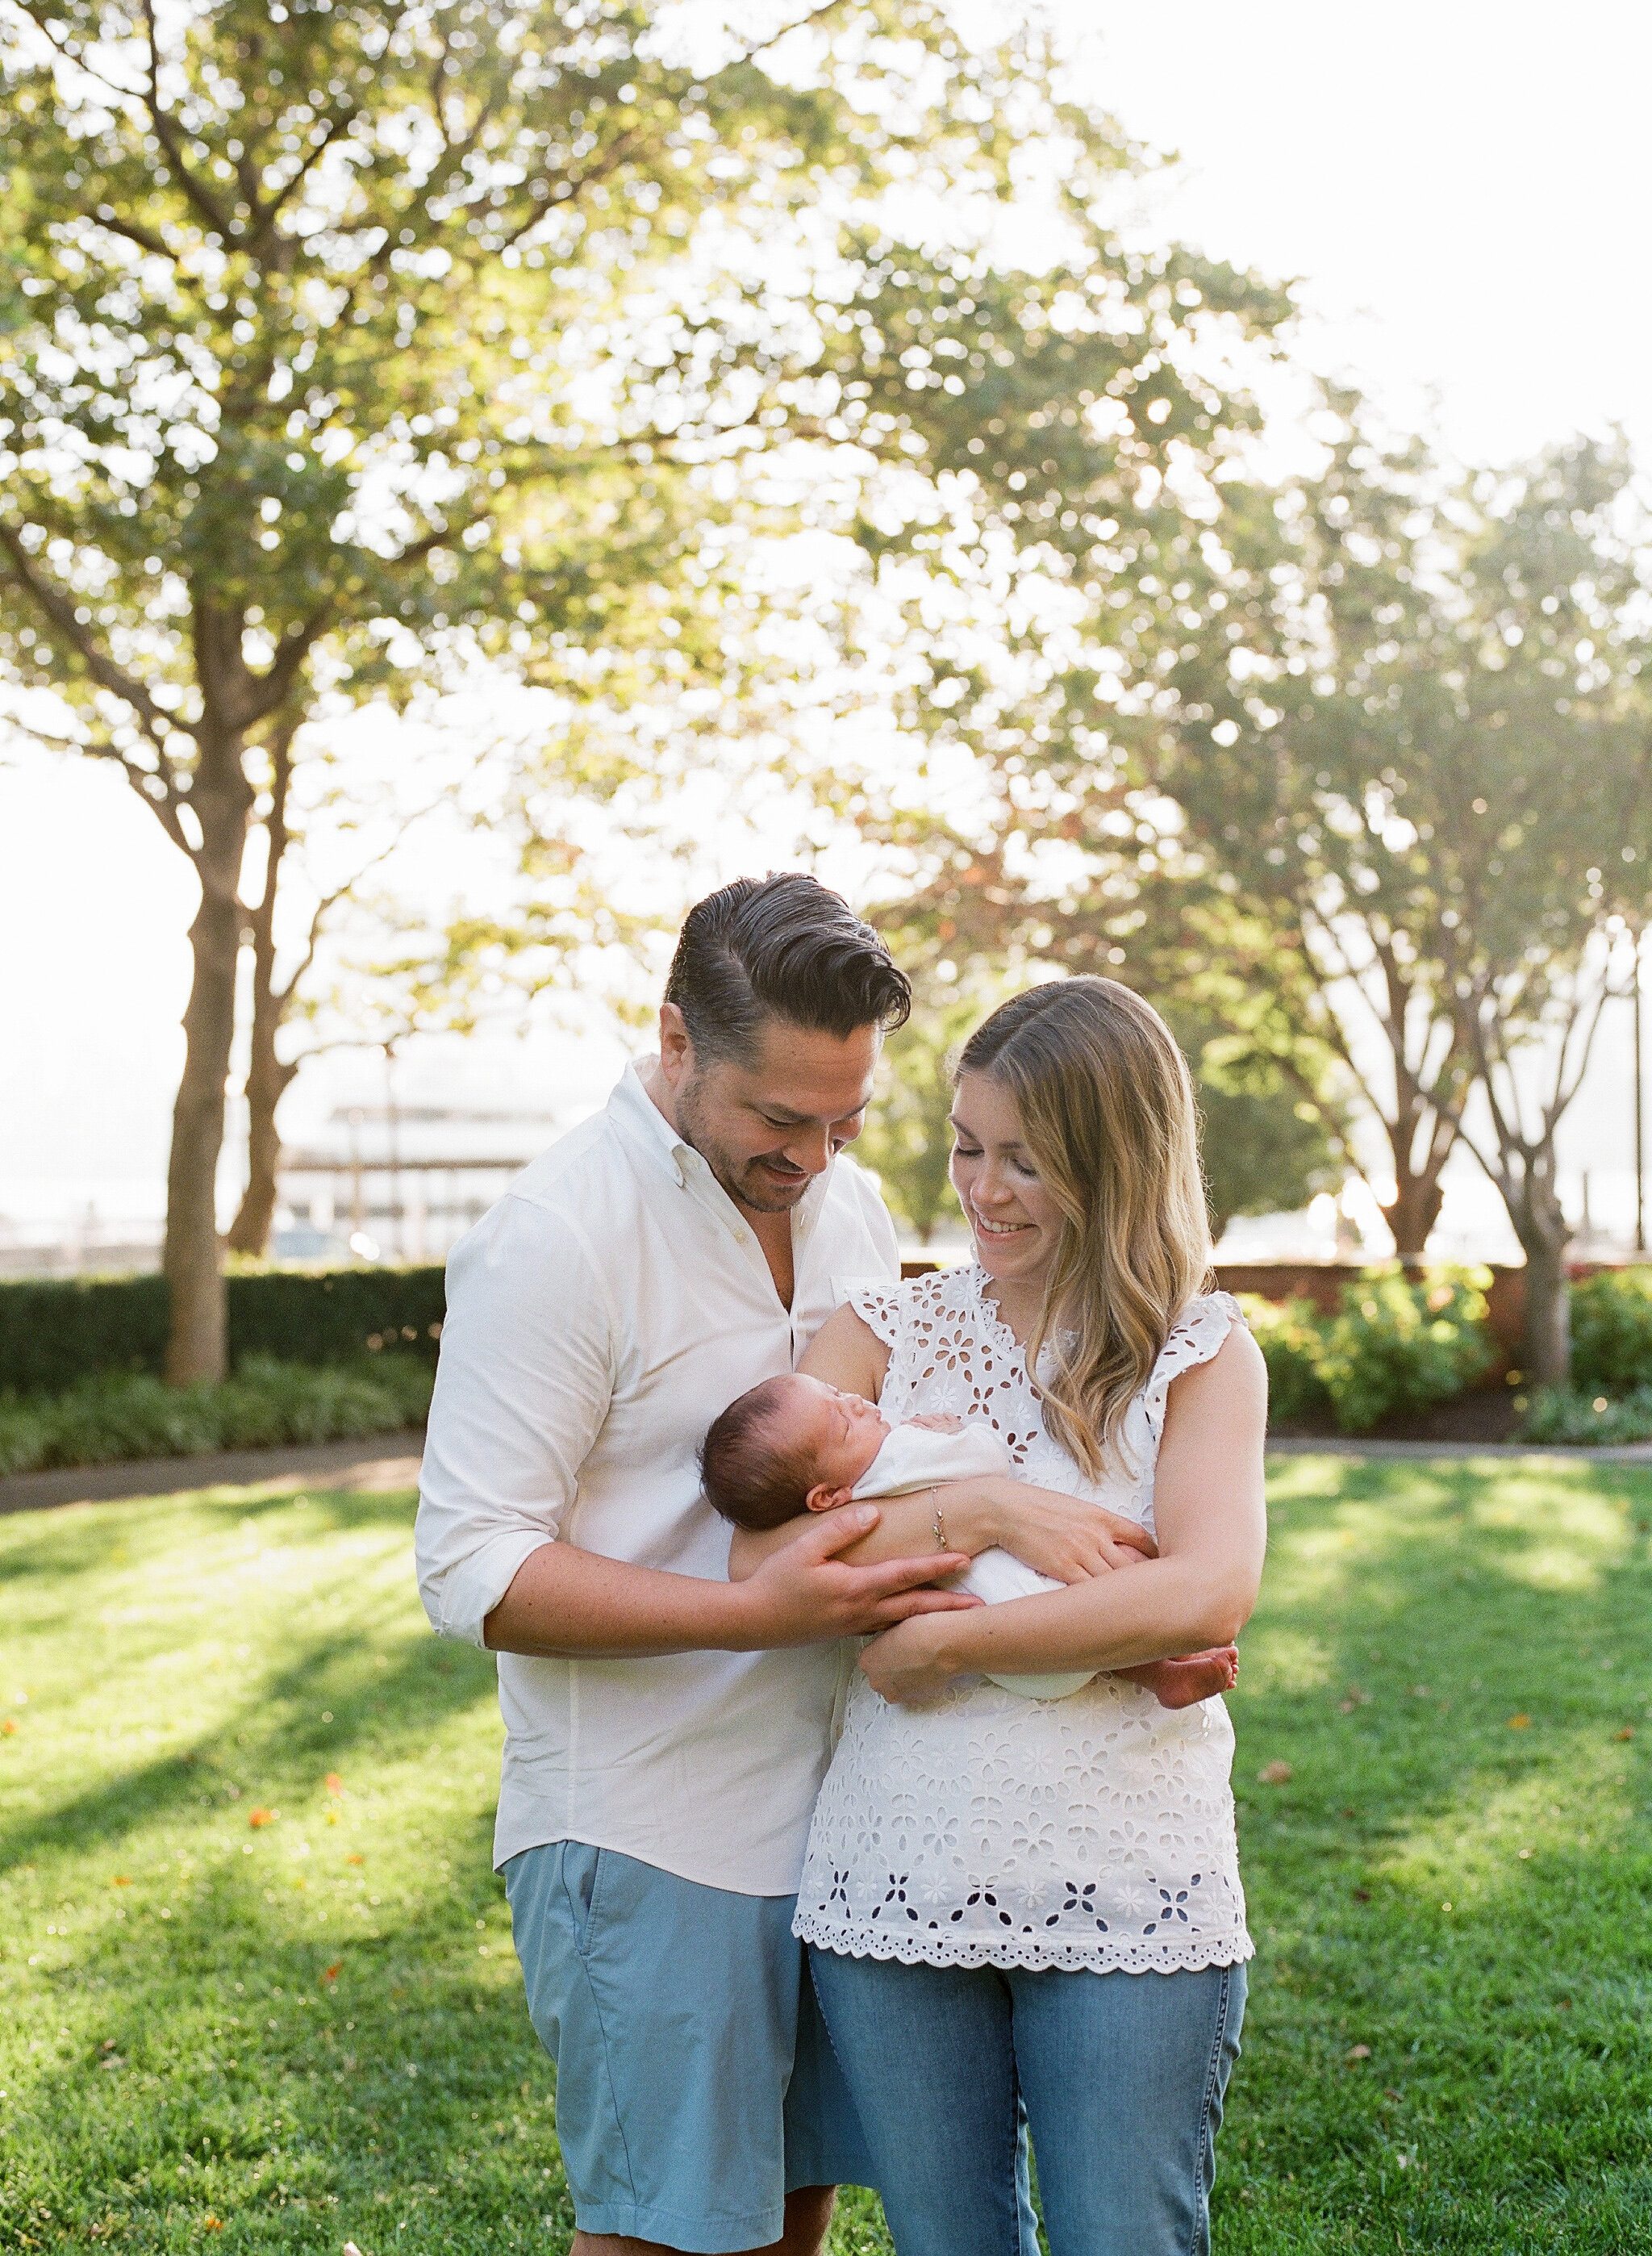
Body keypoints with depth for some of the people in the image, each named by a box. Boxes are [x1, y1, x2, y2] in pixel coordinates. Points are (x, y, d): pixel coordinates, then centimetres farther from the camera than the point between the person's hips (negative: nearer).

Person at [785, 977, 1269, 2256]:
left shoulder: (1203, 1355, 2)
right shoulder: (886, 1332, 7)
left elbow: (1210, 1593, -15)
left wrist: (940, 1642, -15)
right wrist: (967, 1511, -17)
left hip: (1127, 1901, -2)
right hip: (898, 1891, 2)